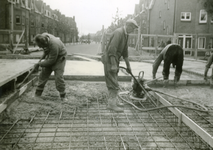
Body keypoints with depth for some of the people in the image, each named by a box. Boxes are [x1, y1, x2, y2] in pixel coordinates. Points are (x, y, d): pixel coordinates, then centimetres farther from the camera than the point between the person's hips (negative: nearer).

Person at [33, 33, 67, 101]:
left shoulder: (54, 45, -40)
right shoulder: (43, 36, -19)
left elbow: (51, 61, -29)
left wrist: (39, 64, -21)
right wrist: (44, 53, 11)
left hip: (59, 57, -7)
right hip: (50, 56, 7)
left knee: (58, 77, -16)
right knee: (43, 74, 5)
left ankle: (63, 96, -1)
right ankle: (38, 94, 15)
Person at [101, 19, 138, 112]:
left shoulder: (125, 35, 13)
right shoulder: (118, 33, -18)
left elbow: (125, 52, 21)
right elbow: (112, 49, -26)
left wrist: (128, 65, 23)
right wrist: (113, 65, -27)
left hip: (115, 59, 10)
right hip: (109, 59, -10)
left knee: (113, 82, 16)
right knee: (113, 83, -9)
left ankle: (114, 101, 26)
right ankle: (111, 104, -4)